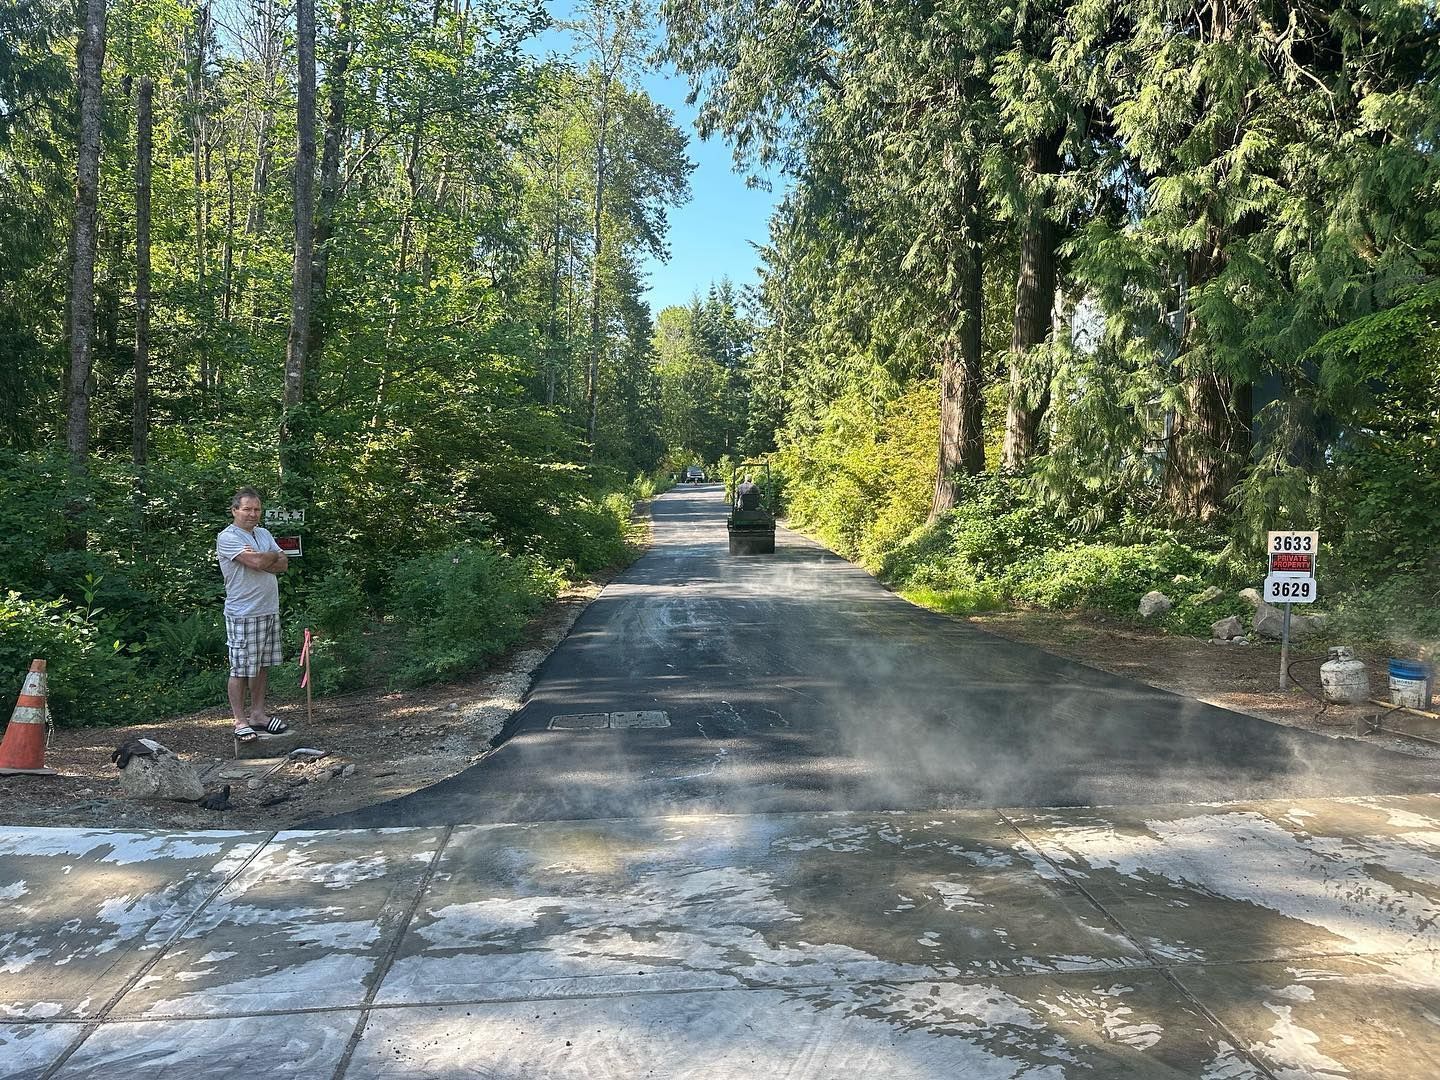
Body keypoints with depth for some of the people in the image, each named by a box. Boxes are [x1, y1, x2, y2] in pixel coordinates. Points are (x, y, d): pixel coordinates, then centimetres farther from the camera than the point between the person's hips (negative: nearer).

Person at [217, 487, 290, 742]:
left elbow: (283, 564, 4)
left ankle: (258, 714, 20)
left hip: (269, 611, 7)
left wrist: (261, 559, -13)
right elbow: (258, 562, -22)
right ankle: (240, 720, 6)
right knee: (241, 669, -1)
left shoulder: (263, 533, 14)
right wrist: (273, 555, -2)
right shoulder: (227, 537, -10)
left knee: (262, 666, 12)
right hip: (243, 614, -7)